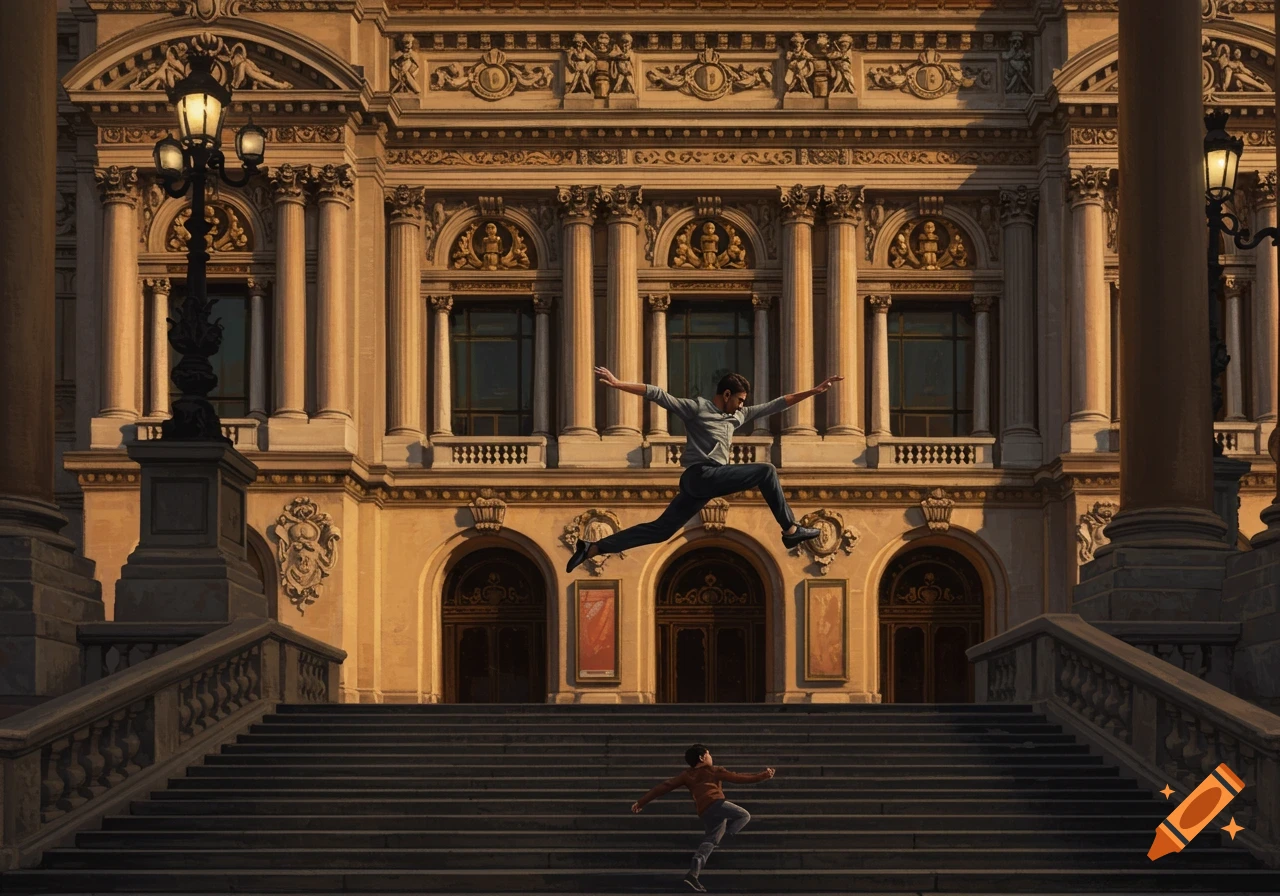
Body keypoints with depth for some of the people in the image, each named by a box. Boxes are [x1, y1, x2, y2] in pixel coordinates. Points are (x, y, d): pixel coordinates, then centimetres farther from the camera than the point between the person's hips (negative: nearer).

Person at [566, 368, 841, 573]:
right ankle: (790, 530, -9)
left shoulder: (738, 416, 22)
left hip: (709, 480, 8)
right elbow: (657, 394, -5)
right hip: (700, 475, -8)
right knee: (766, 472, -11)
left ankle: (591, 549, 4)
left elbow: (775, 405, 24)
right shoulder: (696, 408, 1)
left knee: (659, 530, 5)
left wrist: (814, 391, 22)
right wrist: (617, 384, -14)